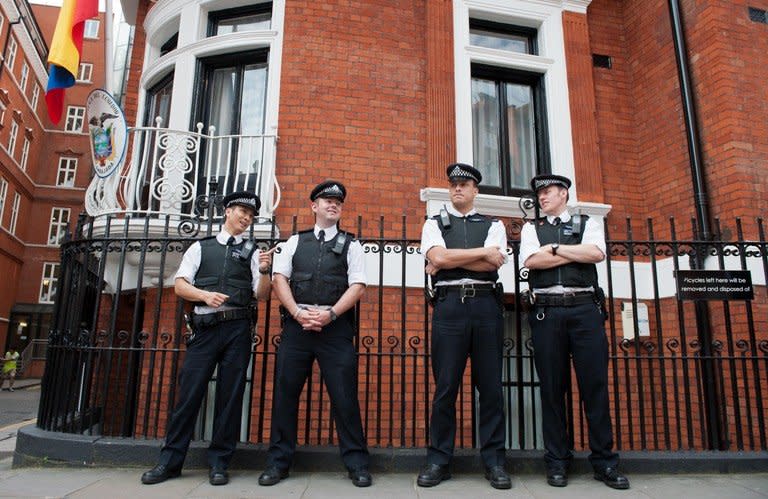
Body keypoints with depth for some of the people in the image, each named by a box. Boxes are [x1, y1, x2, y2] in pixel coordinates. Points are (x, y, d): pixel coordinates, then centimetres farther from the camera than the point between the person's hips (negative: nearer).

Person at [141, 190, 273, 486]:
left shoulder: (252, 252, 11)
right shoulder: (200, 247, 13)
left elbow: (261, 295, 5)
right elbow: (180, 285, 6)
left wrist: (264, 271, -14)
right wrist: (205, 295, -12)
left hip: (238, 329, 0)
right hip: (205, 328, 0)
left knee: (231, 395, 3)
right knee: (189, 392, 0)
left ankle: (219, 462, 14)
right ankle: (170, 460, 14)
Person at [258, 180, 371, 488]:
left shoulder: (351, 245, 10)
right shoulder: (295, 241, 15)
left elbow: (357, 286, -1)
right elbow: (279, 279, 6)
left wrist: (329, 314, -14)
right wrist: (298, 313, -9)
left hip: (336, 327, -2)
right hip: (296, 324, 2)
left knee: (345, 396, -1)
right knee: (285, 393, 6)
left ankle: (356, 464, 13)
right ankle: (278, 462, 20)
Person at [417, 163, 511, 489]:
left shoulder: (494, 225, 15)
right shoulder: (434, 224, 13)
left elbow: (493, 263, -3)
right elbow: (438, 257, -7)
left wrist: (448, 260, -5)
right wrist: (482, 252, -4)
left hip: (486, 305, 1)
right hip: (449, 305, -1)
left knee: (491, 386, 5)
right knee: (445, 386, 2)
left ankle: (494, 460, 17)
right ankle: (438, 461, 13)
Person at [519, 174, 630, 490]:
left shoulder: (587, 224, 16)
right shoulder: (531, 229, 16)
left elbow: (597, 253, -5)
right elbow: (531, 260, -4)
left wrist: (555, 248, -3)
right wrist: (577, 253, -1)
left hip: (585, 309, 0)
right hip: (547, 312, 0)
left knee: (595, 385, 1)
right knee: (552, 388, 3)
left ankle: (604, 461, 13)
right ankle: (557, 462, 13)